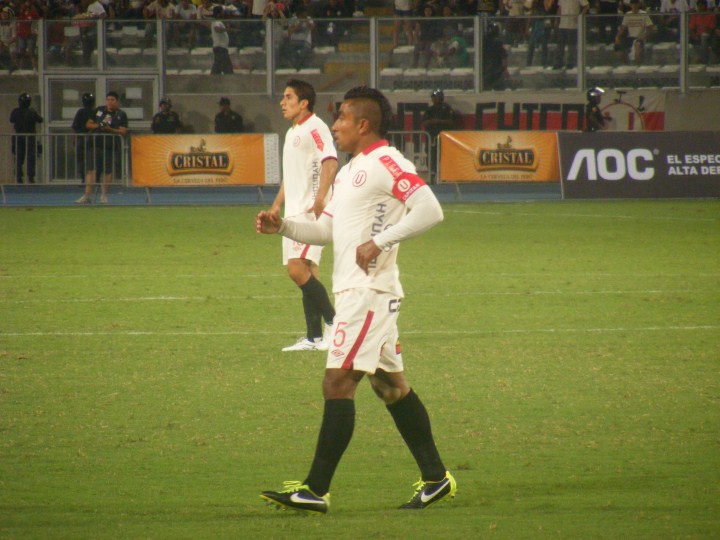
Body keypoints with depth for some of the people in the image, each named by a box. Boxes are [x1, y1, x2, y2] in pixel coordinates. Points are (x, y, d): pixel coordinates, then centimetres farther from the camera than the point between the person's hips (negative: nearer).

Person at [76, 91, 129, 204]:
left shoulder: (121, 114, 0)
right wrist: (97, 126, -9)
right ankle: (87, 195, -10)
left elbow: (123, 131, -7)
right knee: (92, 169, -7)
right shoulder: (99, 110, 8)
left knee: (107, 171, 4)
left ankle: (104, 195, 19)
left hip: (111, 147, -1)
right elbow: (89, 124, 12)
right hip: (96, 144, 1)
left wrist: (109, 129, -20)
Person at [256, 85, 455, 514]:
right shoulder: (353, 169, 19)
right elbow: (327, 230, 23)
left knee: (337, 383, -12)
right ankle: (436, 478, 18)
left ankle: (316, 491, -12)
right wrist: (282, 226, 8)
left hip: (369, 292, -11)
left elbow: (430, 210, -21)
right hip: (354, 291, 11)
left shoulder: (386, 163, -12)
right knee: (391, 385, 13)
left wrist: (378, 242, -22)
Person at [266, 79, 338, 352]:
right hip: (294, 212, 10)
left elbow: (330, 161, -25)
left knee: (298, 270, -17)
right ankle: (314, 337, 11)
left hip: (311, 211, -10)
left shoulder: (315, 128, -12)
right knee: (306, 272, 9)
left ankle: (333, 322, -9)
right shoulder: (291, 132, 19)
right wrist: (277, 204, 26)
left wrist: (320, 199, -33)